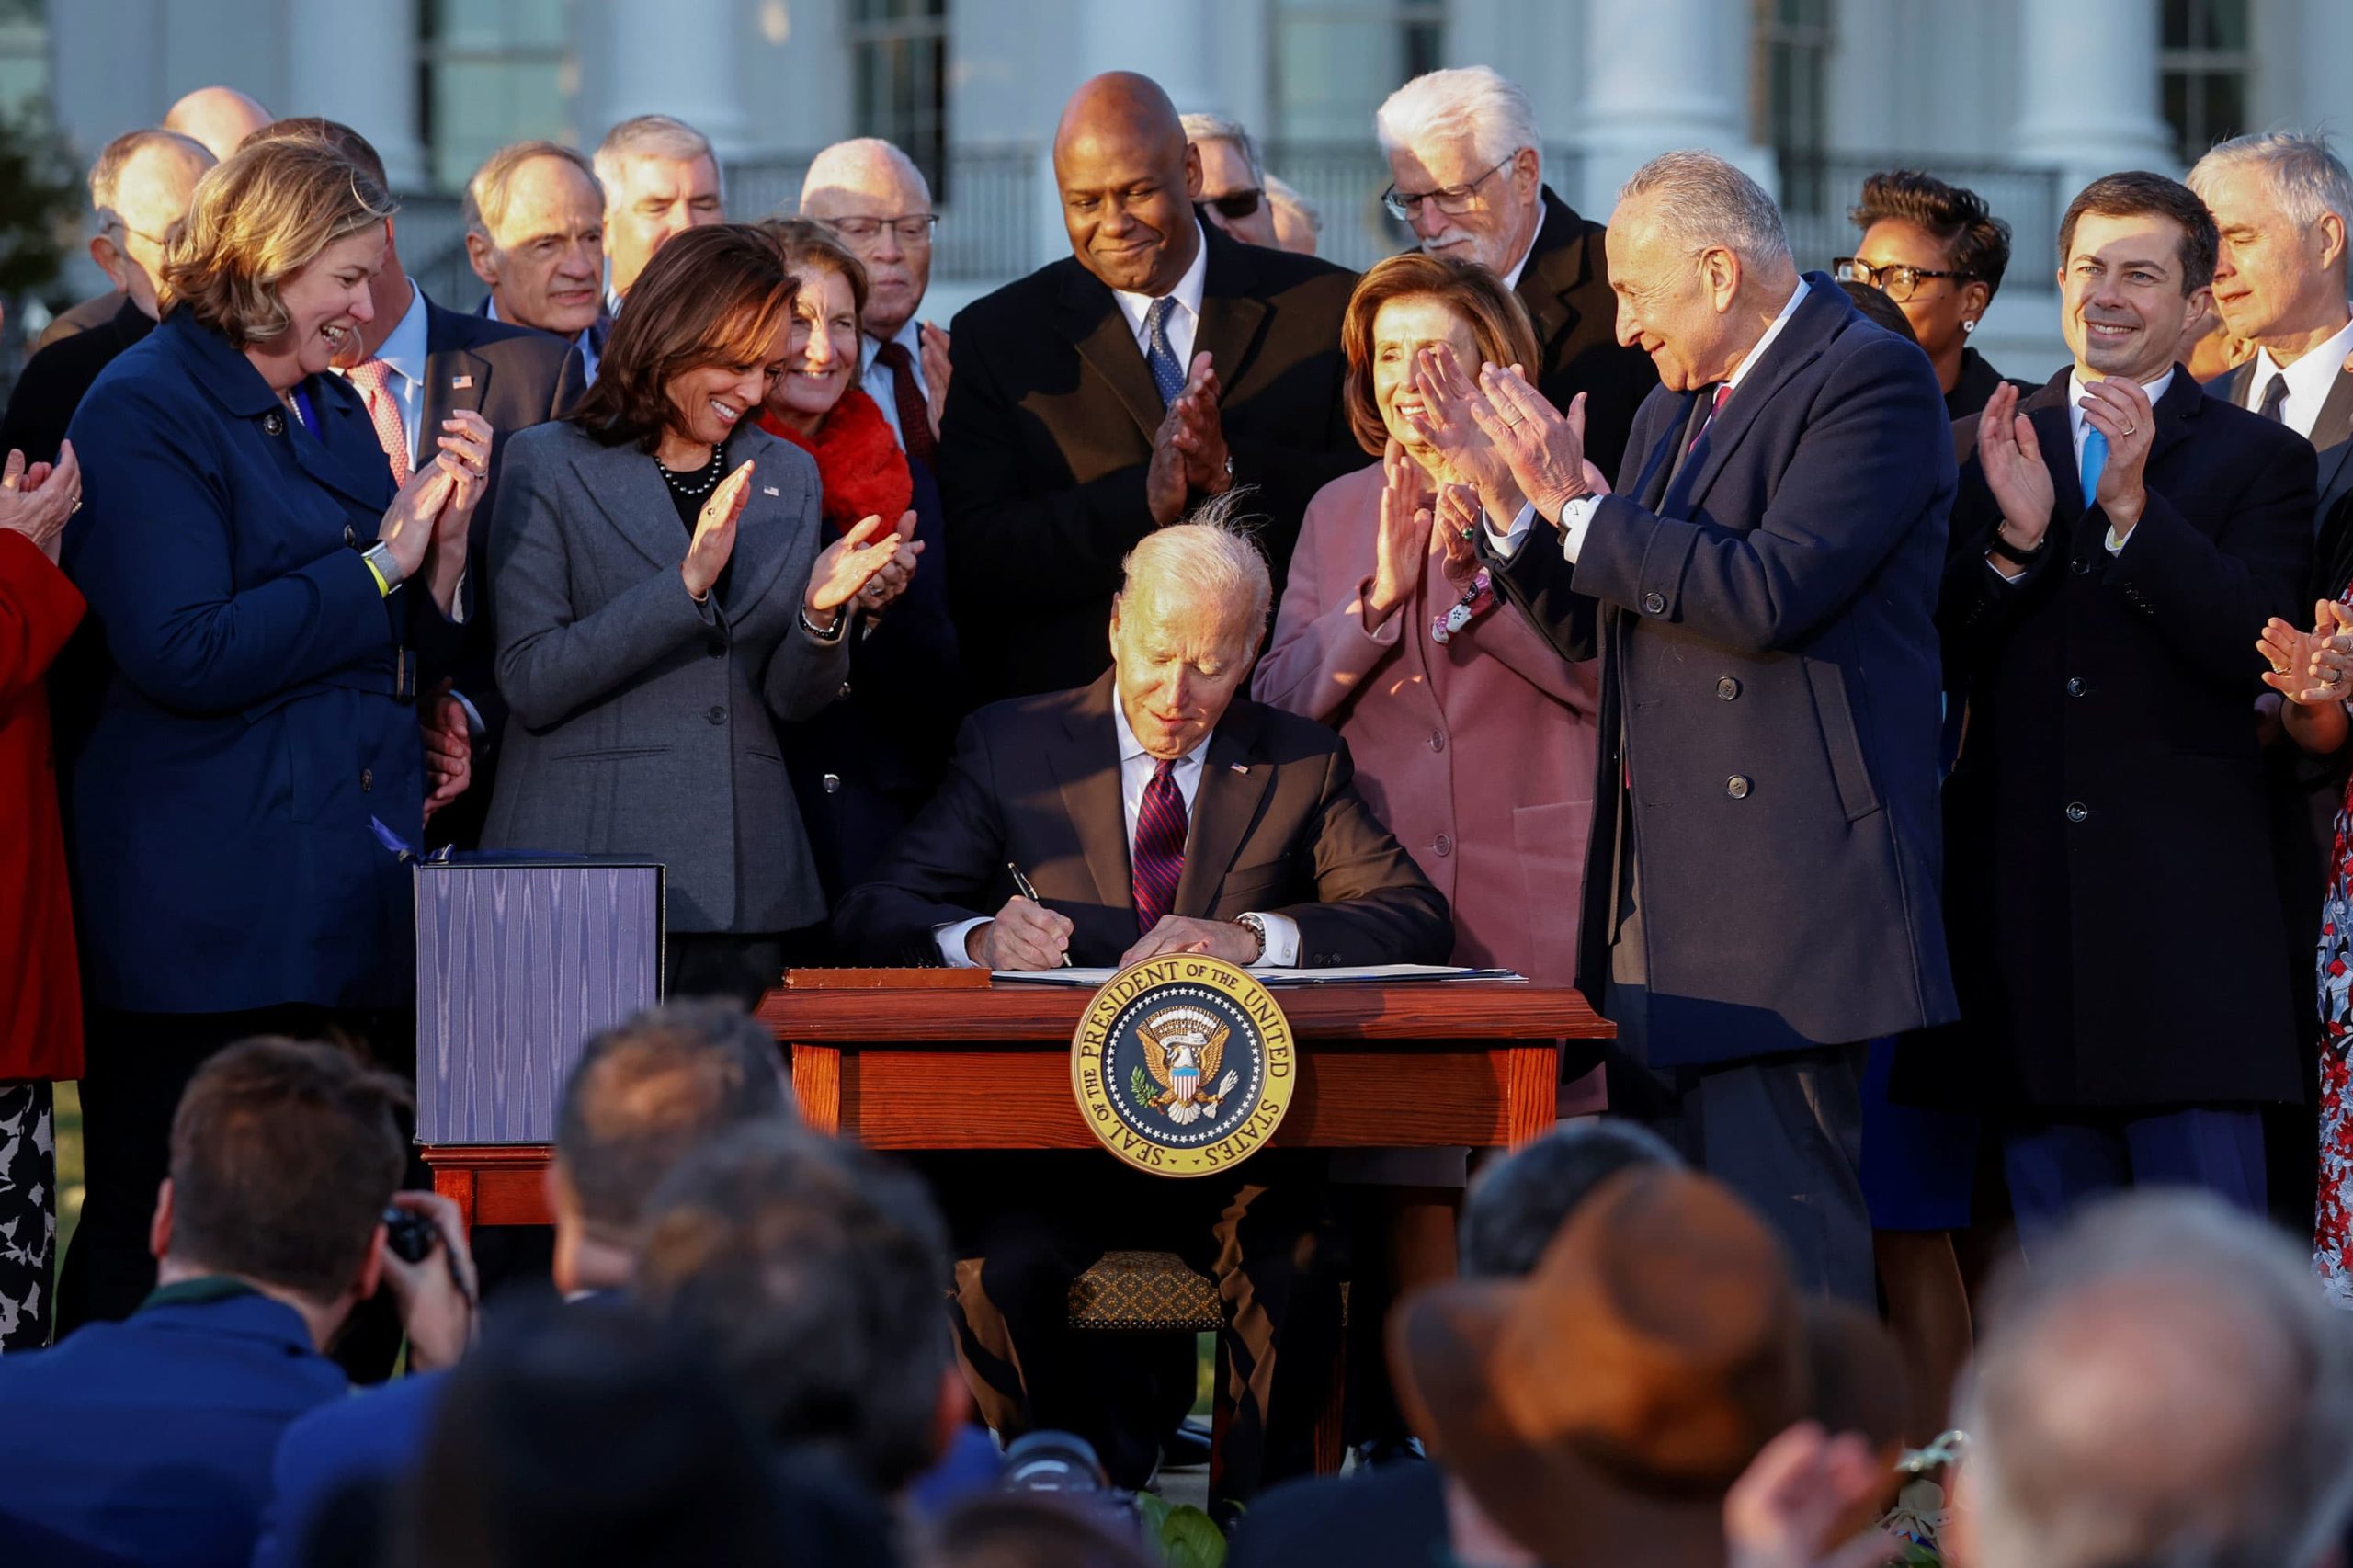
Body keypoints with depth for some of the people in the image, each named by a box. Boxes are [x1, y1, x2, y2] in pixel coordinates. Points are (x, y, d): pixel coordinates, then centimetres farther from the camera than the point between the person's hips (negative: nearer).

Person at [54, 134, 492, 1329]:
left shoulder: (333, 411, 18)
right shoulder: (144, 412, -7)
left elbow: (413, 656, 19)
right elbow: (182, 651, -19)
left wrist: (446, 528, 2)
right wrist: (378, 565, -13)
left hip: (351, 907, 8)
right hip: (208, 918, -8)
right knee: (156, 1252, -4)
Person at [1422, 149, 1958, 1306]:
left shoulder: (1869, 378, -9)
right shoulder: (1674, 410, 21)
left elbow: (1769, 591, -21)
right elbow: (1588, 622, 22)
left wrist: (1576, 507, -12)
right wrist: (1512, 498, 8)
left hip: (1782, 887, -9)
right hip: (1658, 902, 9)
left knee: (1779, 1245, -13)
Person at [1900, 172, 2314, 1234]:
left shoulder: (2261, 460, 5)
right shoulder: (1981, 451, 13)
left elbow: (2250, 651, -9)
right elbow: (1937, 660, 5)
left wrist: (2134, 507, -18)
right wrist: (2014, 536, -12)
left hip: (2184, 902, -3)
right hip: (2023, 897, 3)